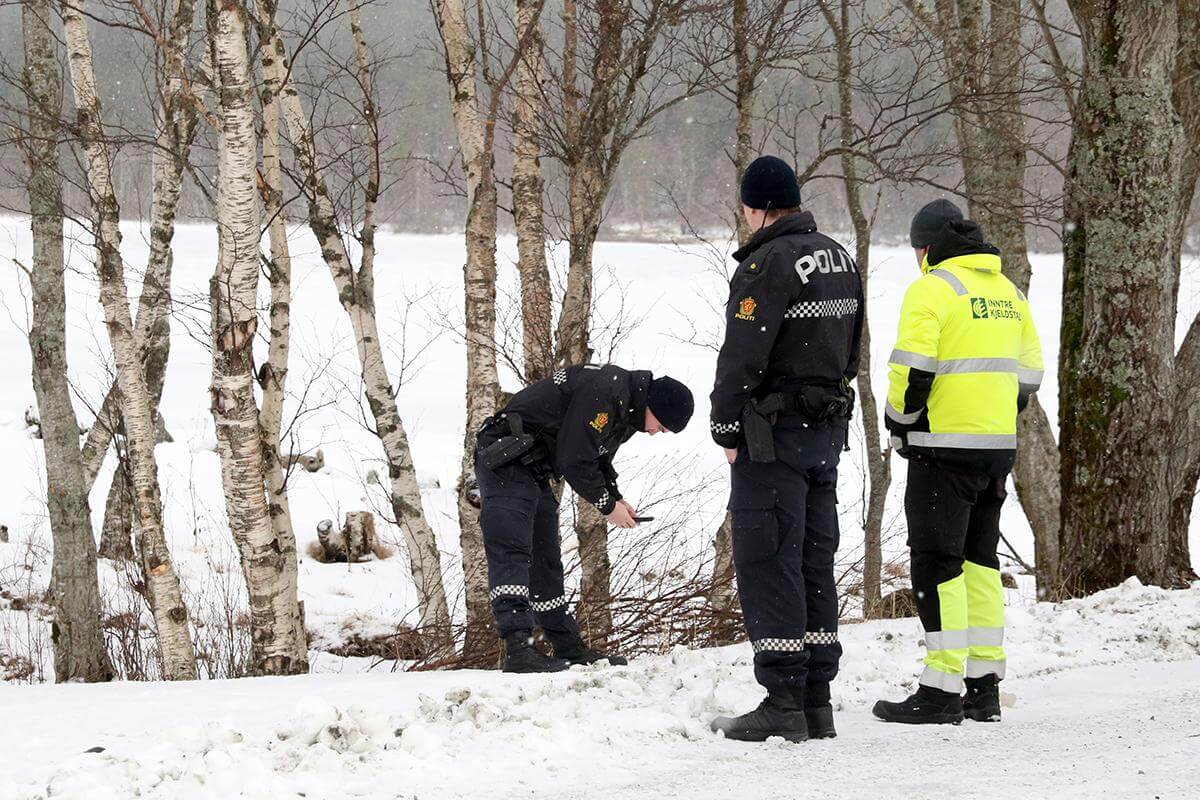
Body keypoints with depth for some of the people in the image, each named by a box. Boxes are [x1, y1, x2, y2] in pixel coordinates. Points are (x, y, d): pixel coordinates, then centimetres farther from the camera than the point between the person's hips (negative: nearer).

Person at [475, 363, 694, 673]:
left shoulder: (627, 412, 11)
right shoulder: (604, 392, -23)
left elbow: (598, 459, 22)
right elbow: (574, 459, -24)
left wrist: (616, 497, 5)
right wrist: (608, 505, -12)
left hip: (535, 471, 11)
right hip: (507, 460, -11)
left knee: (545, 561, 14)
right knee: (510, 553, -20)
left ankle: (569, 648, 20)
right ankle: (518, 647, -30)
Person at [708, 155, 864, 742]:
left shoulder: (768, 263, -15)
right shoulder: (839, 259, 13)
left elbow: (742, 356, -17)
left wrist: (727, 429, -9)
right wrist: (831, 414, 19)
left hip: (775, 434, -9)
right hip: (828, 429, 9)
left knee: (767, 564, -5)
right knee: (814, 564, 11)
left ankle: (783, 702, -7)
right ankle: (817, 700, 12)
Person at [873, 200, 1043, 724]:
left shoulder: (932, 289, -10)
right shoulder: (1008, 292, 15)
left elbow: (911, 369, -16)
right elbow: (1028, 371, 19)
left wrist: (899, 425, -1)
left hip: (946, 446, -8)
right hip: (999, 445, 8)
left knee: (937, 563, -4)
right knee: (979, 559, 14)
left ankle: (943, 690, -7)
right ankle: (984, 686, 14)